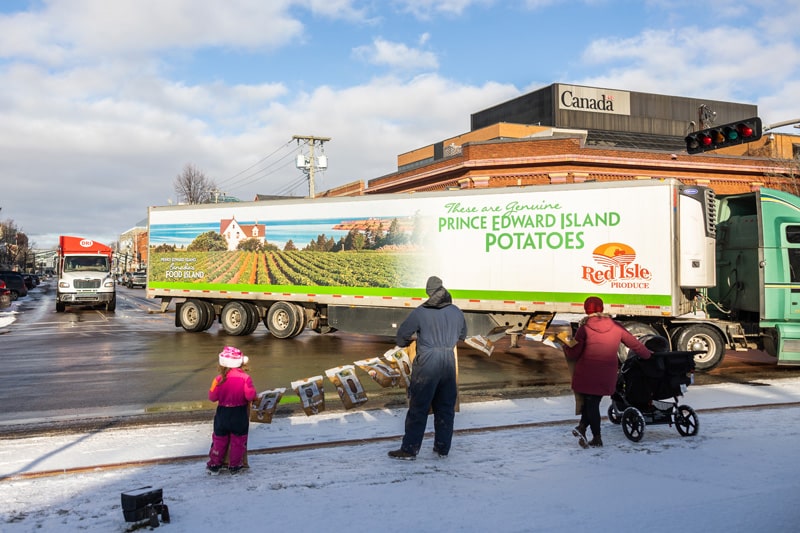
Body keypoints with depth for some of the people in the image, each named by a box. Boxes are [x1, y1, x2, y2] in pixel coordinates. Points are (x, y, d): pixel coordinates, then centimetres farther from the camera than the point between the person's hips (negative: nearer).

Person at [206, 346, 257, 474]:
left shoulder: (219, 379, -13)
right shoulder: (245, 378, -16)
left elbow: (212, 397, -6)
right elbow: (250, 396, -17)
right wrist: (255, 395, 4)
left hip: (223, 413, 1)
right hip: (240, 415, -1)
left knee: (219, 440, 16)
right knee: (238, 441, 14)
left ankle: (214, 465, 25)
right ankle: (234, 466, 21)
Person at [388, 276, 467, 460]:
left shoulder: (420, 312, -6)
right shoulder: (456, 312, 6)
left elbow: (403, 333, 3)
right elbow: (462, 335, 20)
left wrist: (401, 344, 24)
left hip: (427, 362, -4)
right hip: (449, 362, 4)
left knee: (418, 408, 1)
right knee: (445, 407, 13)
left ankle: (409, 449, 5)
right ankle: (443, 448, 20)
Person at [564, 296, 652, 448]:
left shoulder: (584, 328, -7)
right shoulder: (615, 326, 2)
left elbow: (574, 354, -5)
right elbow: (634, 343, 11)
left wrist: (565, 347, 17)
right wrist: (647, 354, 28)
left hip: (587, 373, -2)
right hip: (607, 374, 3)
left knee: (590, 403, 9)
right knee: (594, 401, 16)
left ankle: (597, 437, 10)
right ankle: (582, 427, 3)